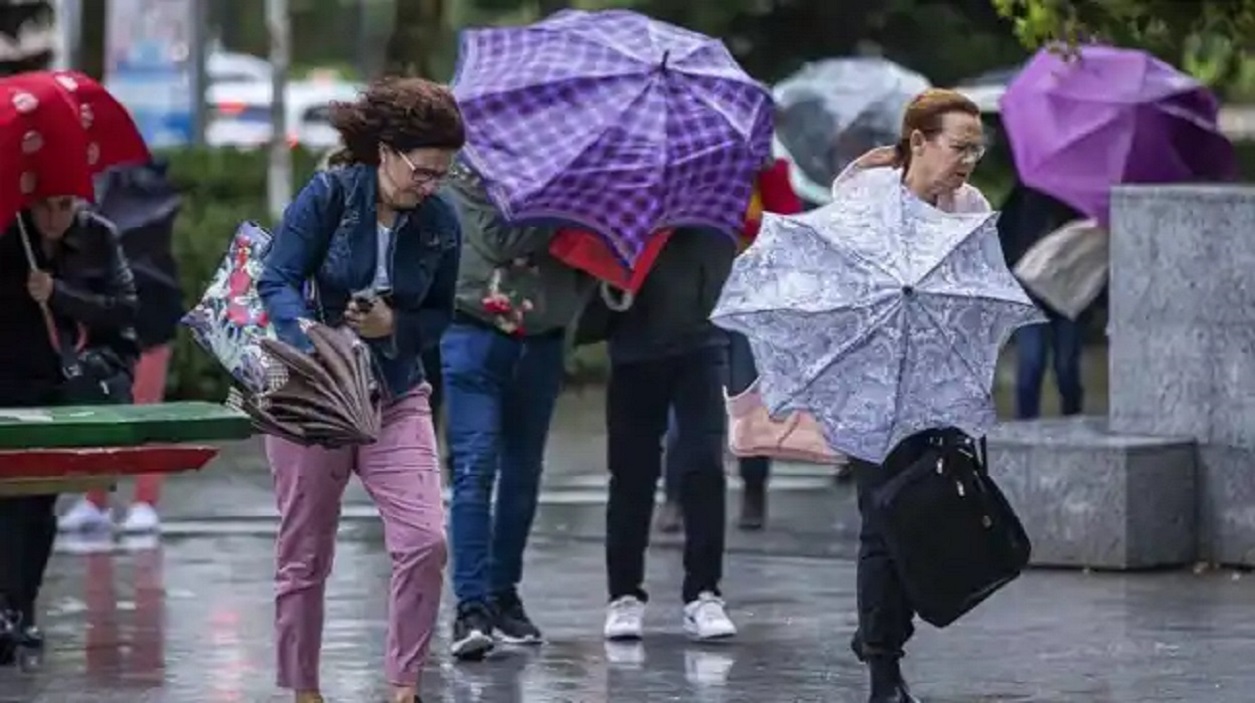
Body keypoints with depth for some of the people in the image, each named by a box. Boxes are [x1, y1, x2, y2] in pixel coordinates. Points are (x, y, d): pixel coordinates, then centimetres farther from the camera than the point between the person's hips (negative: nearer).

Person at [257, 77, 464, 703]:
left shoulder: (439, 224, -1)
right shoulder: (328, 195, -11)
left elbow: (440, 315, 8)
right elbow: (277, 281, -17)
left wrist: (395, 327, -14)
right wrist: (312, 346, -34)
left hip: (396, 399, 3)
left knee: (424, 541, -14)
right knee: (305, 555, 5)